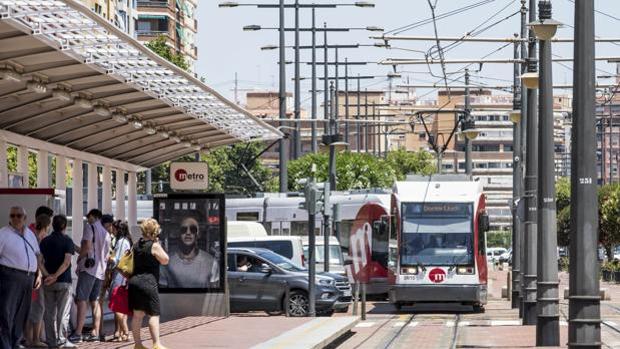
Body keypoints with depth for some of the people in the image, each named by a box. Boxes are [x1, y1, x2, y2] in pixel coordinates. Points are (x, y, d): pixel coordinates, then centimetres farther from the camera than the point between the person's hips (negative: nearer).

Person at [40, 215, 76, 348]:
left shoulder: (45, 241, 6)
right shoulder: (67, 241, -6)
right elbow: (66, 262, -16)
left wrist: (48, 276, -9)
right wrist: (55, 276, -15)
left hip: (48, 282, 4)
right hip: (64, 281, -4)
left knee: (50, 312, 9)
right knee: (63, 312, 1)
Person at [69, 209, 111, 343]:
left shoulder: (90, 227, -4)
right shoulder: (106, 233, 18)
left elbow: (87, 246, -15)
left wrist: (79, 259, -1)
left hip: (88, 268, -8)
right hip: (100, 271, 8)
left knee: (81, 300, -11)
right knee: (95, 301, 12)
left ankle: (78, 333, -19)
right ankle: (95, 333, 9)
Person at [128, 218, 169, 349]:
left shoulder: (136, 245, 11)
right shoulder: (154, 246, -10)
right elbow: (165, 260, -3)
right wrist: (158, 244, 0)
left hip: (134, 281, 7)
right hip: (148, 282, -7)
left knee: (137, 314, 11)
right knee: (154, 314, -6)